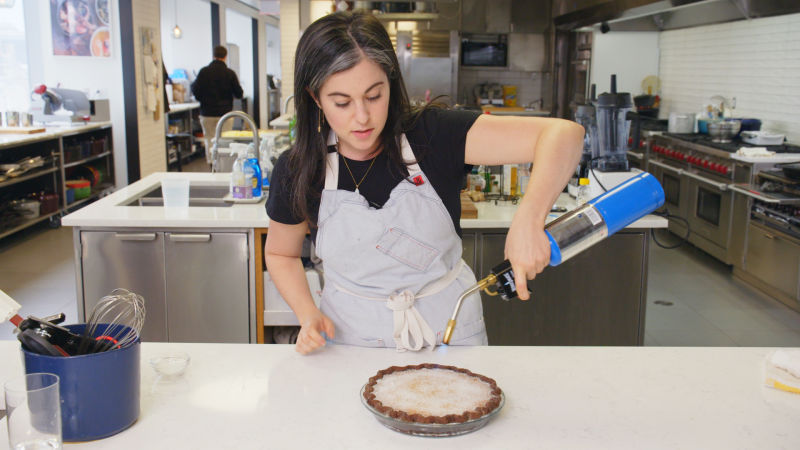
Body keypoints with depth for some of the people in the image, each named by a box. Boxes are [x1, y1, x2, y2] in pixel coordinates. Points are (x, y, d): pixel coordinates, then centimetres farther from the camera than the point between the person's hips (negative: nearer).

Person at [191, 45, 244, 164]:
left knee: (209, 140, 9)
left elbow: (195, 91, -6)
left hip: (207, 113, 1)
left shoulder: (204, 72, -4)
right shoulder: (230, 73, -5)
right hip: (225, 113, -1)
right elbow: (239, 94, 0)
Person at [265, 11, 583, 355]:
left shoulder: (433, 136, -18)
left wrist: (528, 220, -43)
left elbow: (563, 134, -26)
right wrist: (308, 314, -10)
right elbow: (281, 254, 7)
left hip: (448, 330, -2)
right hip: (350, 337, 2)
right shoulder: (297, 172, -12)